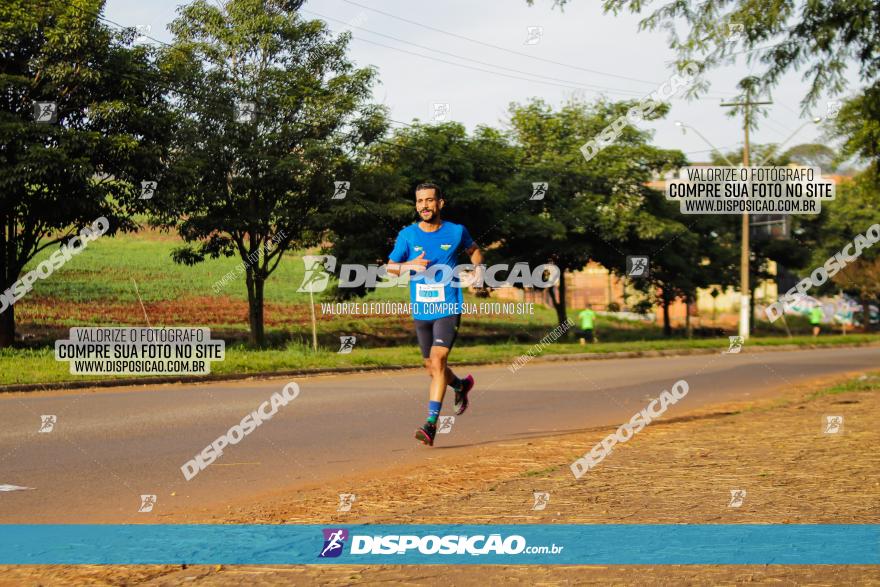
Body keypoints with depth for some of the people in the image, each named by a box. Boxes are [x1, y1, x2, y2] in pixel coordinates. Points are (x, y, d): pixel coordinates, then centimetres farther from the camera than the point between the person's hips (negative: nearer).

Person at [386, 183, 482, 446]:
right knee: (432, 368, 15)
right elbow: (390, 267, 6)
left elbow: (474, 250, 20)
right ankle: (461, 385, 48)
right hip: (421, 312, 3)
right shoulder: (407, 235, -1)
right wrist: (410, 265, -14)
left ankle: (431, 424, -20)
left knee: (438, 361, -19)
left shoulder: (456, 232, -1)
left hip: (448, 309, -3)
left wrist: (478, 267, -1)